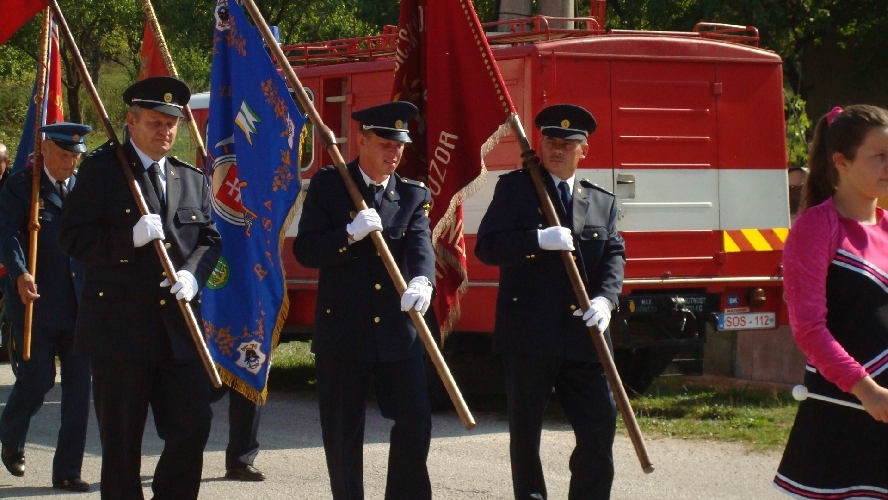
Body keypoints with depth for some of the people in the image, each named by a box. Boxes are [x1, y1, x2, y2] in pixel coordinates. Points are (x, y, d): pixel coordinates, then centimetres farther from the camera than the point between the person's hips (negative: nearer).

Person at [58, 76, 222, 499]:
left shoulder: (193, 179, 16)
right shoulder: (101, 169, -1)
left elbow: (210, 240, 15)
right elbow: (72, 237, -7)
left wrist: (193, 274, -6)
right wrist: (130, 238, -20)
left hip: (180, 328, 5)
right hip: (120, 325, -5)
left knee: (193, 425, 0)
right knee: (121, 441, 1)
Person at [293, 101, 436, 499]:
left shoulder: (413, 195, 8)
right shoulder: (328, 185, 2)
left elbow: (420, 244, -10)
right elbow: (304, 250, -5)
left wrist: (422, 280, -32)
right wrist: (350, 234, -21)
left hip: (397, 330, 2)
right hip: (341, 330, -2)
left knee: (415, 420, -3)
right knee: (343, 432, 4)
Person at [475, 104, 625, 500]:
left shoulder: (603, 203, 15)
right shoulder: (514, 188, 3)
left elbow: (614, 255, 5)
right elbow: (487, 246, -6)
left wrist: (605, 298, -14)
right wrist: (539, 240, -20)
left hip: (583, 335, 3)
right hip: (528, 334, -3)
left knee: (600, 428, -1)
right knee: (525, 434, 5)